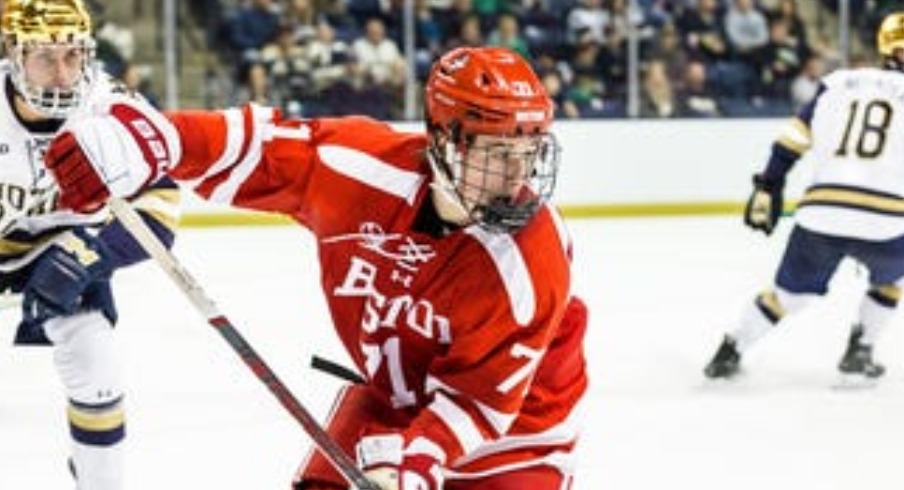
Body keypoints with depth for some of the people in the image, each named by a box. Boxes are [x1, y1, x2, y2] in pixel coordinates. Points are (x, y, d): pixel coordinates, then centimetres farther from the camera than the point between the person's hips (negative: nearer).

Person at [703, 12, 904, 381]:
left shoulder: (838, 83, 14)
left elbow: (794, 140, 12)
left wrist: (768, 188, 18)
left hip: (819, 216, 3)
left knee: (789, 293, 23)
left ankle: (731, 351, 24)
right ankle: (860, 351, 25)